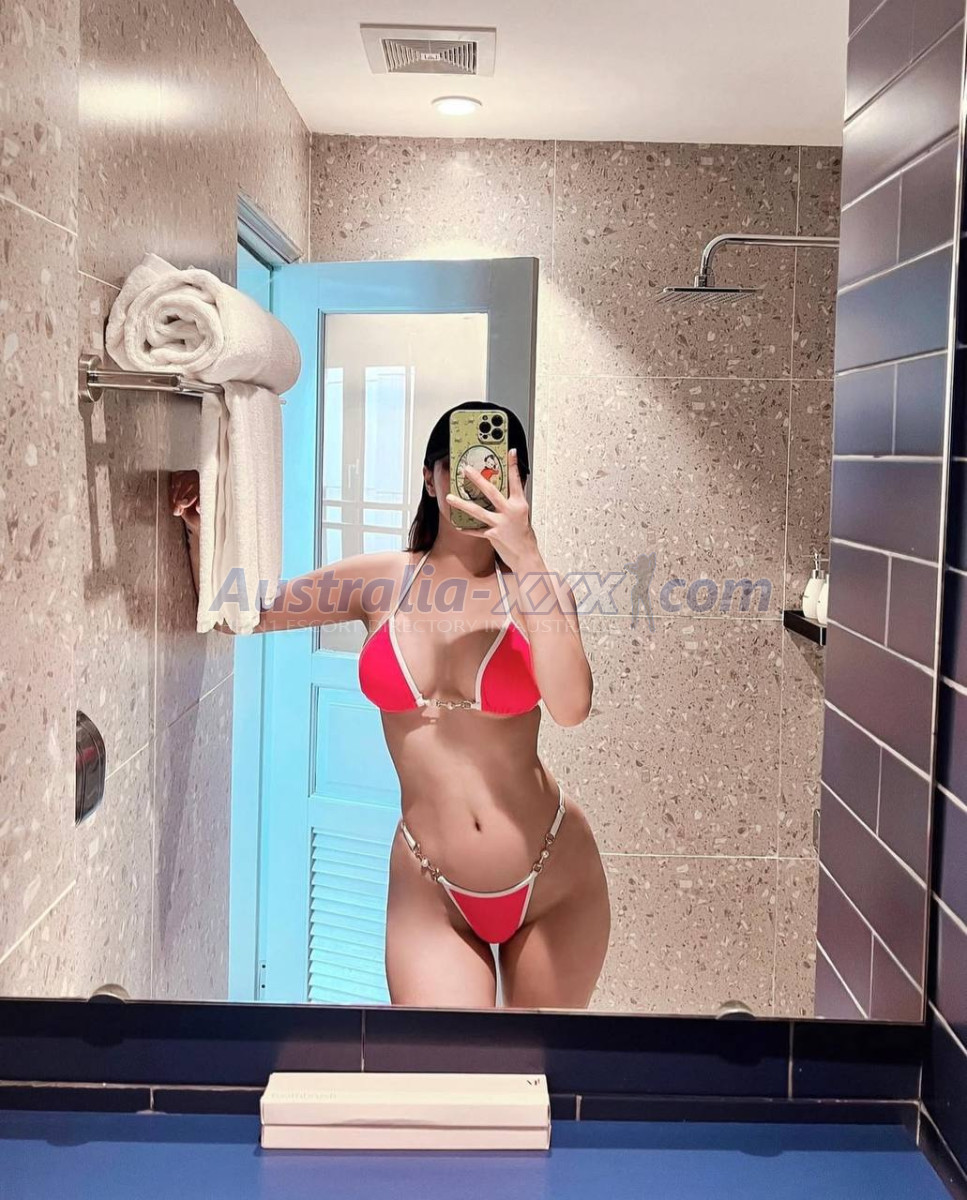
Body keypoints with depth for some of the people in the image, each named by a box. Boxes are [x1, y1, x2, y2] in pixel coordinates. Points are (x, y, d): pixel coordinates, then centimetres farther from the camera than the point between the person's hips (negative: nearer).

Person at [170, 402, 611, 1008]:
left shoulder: (538, 589, -5)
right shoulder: (382, 581, -1)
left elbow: (570, 706, -25)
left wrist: (526, 557, -28)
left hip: (555, 882, 0)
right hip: (431, 894, 0)